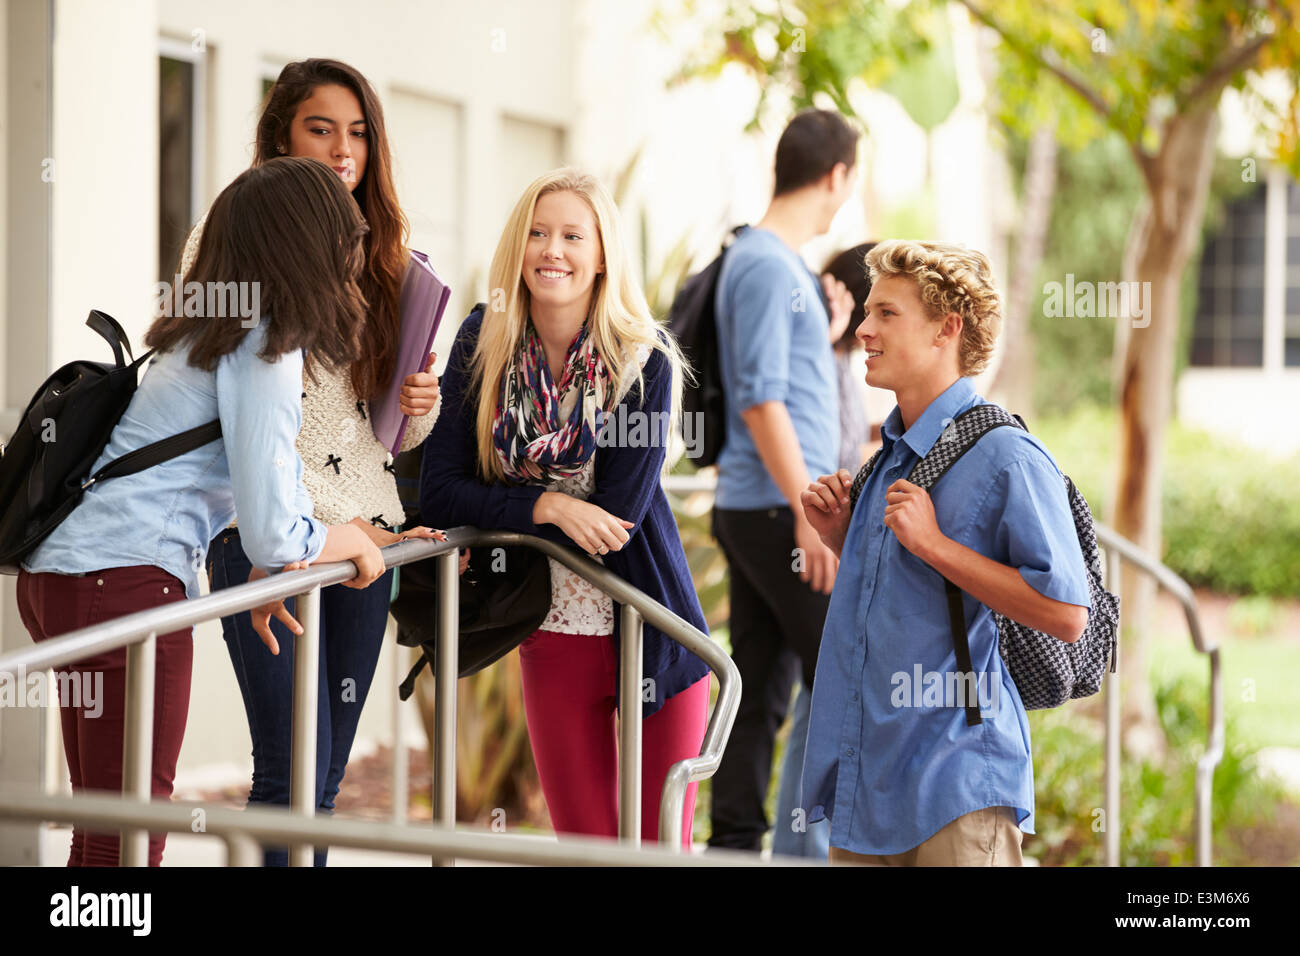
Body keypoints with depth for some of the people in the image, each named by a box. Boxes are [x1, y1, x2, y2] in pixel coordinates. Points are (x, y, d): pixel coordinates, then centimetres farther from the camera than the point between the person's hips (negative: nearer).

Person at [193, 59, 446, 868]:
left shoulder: (383, 256, 14)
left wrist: (422, 407, -5)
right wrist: (335, 519, -13)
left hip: (369, 528, 5)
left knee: (328, 772, 6)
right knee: (293, 765, -11)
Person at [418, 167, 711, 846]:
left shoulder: (644, 362, -11)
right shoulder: (482, 345, -2)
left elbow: (616, 513, -16)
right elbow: (439, 491, -7)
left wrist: (496, 521, -10)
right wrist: (547, 506, -20)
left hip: (649, 633, -2)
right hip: (553, 635, 2)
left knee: (657, 847, 3)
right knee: (581, 844, 7)